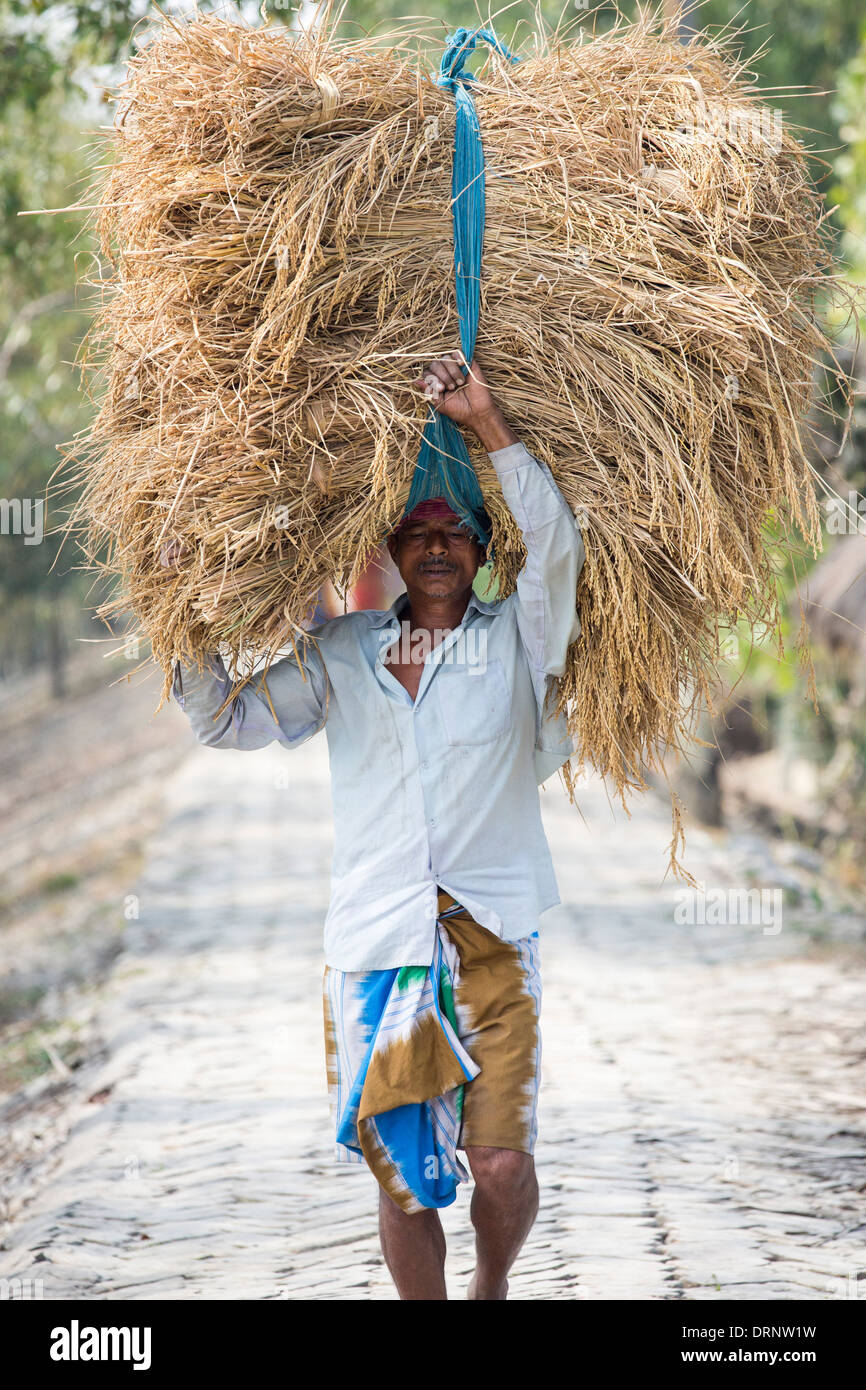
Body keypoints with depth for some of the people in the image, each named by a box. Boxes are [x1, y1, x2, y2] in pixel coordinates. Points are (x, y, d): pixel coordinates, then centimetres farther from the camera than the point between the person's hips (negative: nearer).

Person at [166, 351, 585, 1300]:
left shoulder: (515, 641, 8)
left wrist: (486, 423, -13)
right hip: (375, 936, 2)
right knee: (399, 1172, 1)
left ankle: (492, 1290, 20)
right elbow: (230, 721, 15)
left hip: (490, 936, -1)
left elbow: (555, 544, -9)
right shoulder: (342, 654, 13)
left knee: (502, 1161, -8)